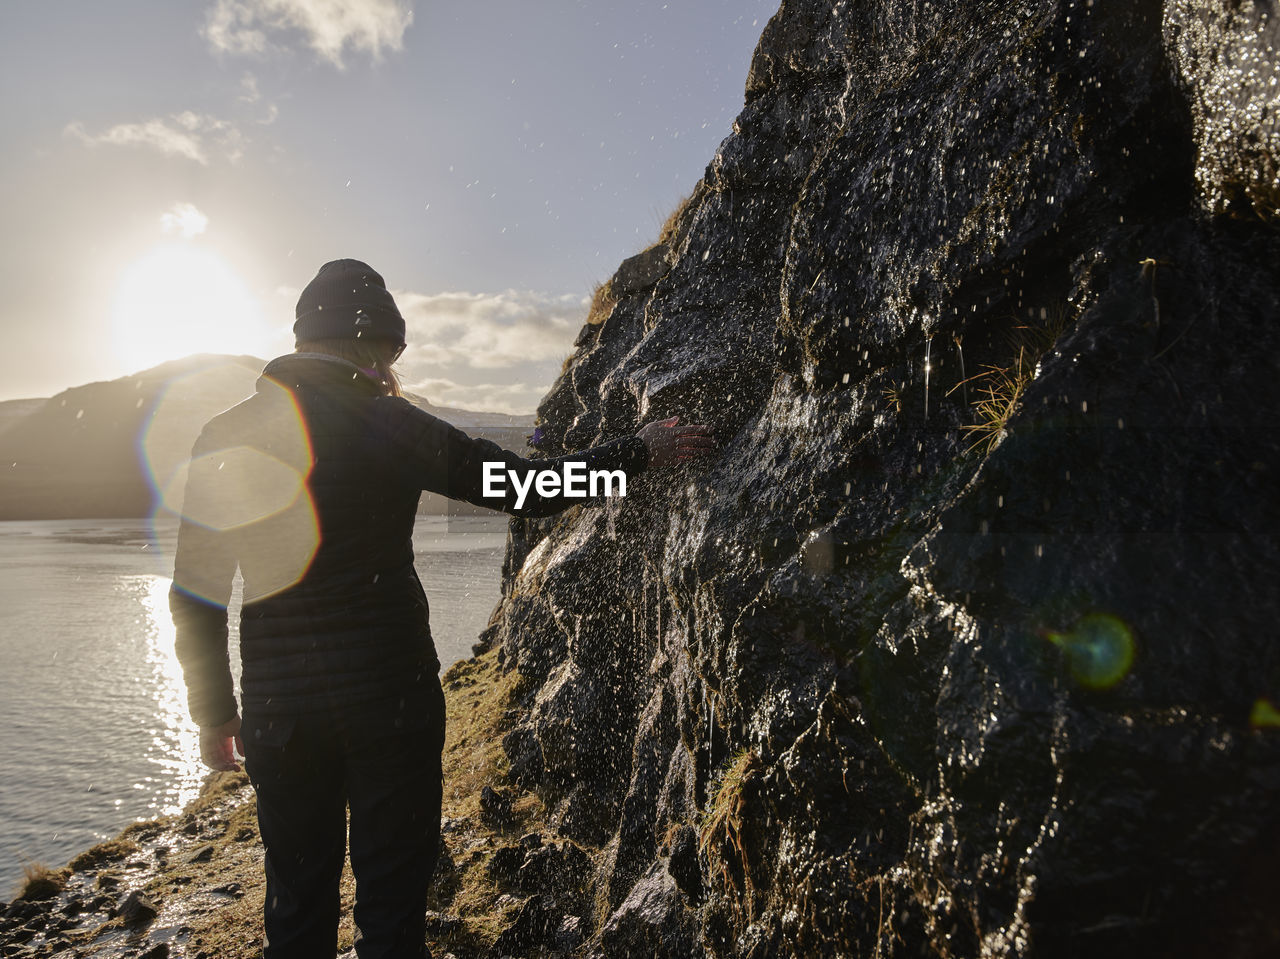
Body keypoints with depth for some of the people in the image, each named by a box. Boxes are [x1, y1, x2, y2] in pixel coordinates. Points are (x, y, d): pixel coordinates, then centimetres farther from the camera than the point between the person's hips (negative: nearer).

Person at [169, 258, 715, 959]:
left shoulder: (225, 436, 3)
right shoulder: (390, 426, -9)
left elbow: (195, 599, 4)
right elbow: (532, 490, -7)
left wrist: (214, 714, 14)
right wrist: (641, 450, 4)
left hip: (277, 712, 4)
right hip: (390, 702, -4)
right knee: (392, 902, 10)